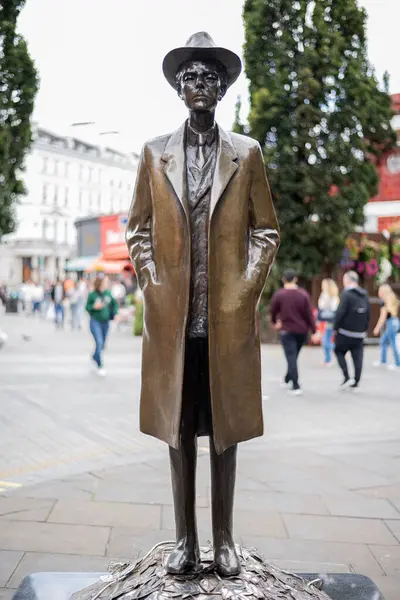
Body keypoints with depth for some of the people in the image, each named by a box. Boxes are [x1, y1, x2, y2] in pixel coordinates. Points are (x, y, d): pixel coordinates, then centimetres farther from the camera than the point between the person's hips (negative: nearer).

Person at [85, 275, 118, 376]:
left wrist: (114, 313, 3)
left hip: (105, 322, 5)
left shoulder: (108, 293, 0)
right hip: (95, 321, -5)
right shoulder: (92, 295, -11)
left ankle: (95, 356, 46)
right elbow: (87, 307, -3)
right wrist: (94, 307, -22)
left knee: (102, 344, 15)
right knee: (99, 342, -15)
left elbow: (115, 303, 14)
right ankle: (100, 366, -6)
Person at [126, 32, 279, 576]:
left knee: (224, 430, 6)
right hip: (172, 316, 1)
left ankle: (224, 540, 16)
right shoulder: (155, 154, 10)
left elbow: (266, 230, 8)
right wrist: (153, 286, -1)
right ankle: (185, 540, 15)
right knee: (178, 429, 5)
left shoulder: (246, 153, 8)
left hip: (229, 317, 0)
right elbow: (138, 229, 11)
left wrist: (247, 290, -3)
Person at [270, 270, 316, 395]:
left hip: (286, 331, -3)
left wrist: (275, 321, 27)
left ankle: (296, 386, -11)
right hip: (302, 331, 3)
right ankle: (288, 379, 34)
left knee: (291, 358, -4)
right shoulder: (303, 294, -4)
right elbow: (309, 314, -5)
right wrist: (314, 331, 2)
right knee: (294, 356, 19)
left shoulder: (278, 295, -8)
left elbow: (273, 311, 6)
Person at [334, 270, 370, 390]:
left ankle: (347, 377, -2)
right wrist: (365, 329, 17)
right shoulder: (365, 295, 9)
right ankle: (355, 383, 9)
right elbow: (368, 314, 11)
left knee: (339, 352, 10)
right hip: (360, 333, 6)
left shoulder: (346, 294, -12)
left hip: (345, 331, -6)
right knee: (357, 358, 7)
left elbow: (340, 312, -17)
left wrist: (335, 327, -7)